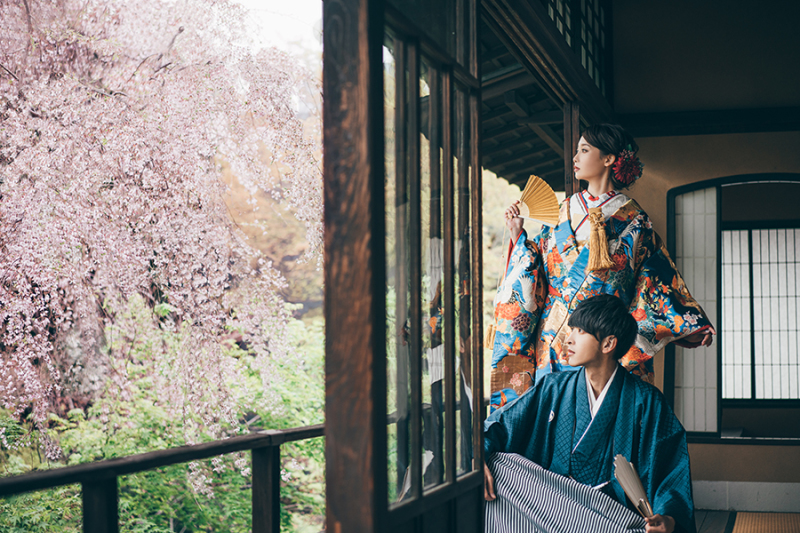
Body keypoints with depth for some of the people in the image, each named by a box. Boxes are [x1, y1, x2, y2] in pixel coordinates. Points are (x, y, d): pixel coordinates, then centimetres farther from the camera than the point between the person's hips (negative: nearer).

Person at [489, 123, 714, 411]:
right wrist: (518, 236, 4)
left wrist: (691, 324, -1)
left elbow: (656, 279, 4)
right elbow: (536, 267, 15)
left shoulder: (633, 219, 2)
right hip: (555, 335, 3)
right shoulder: (564, 210, 12)